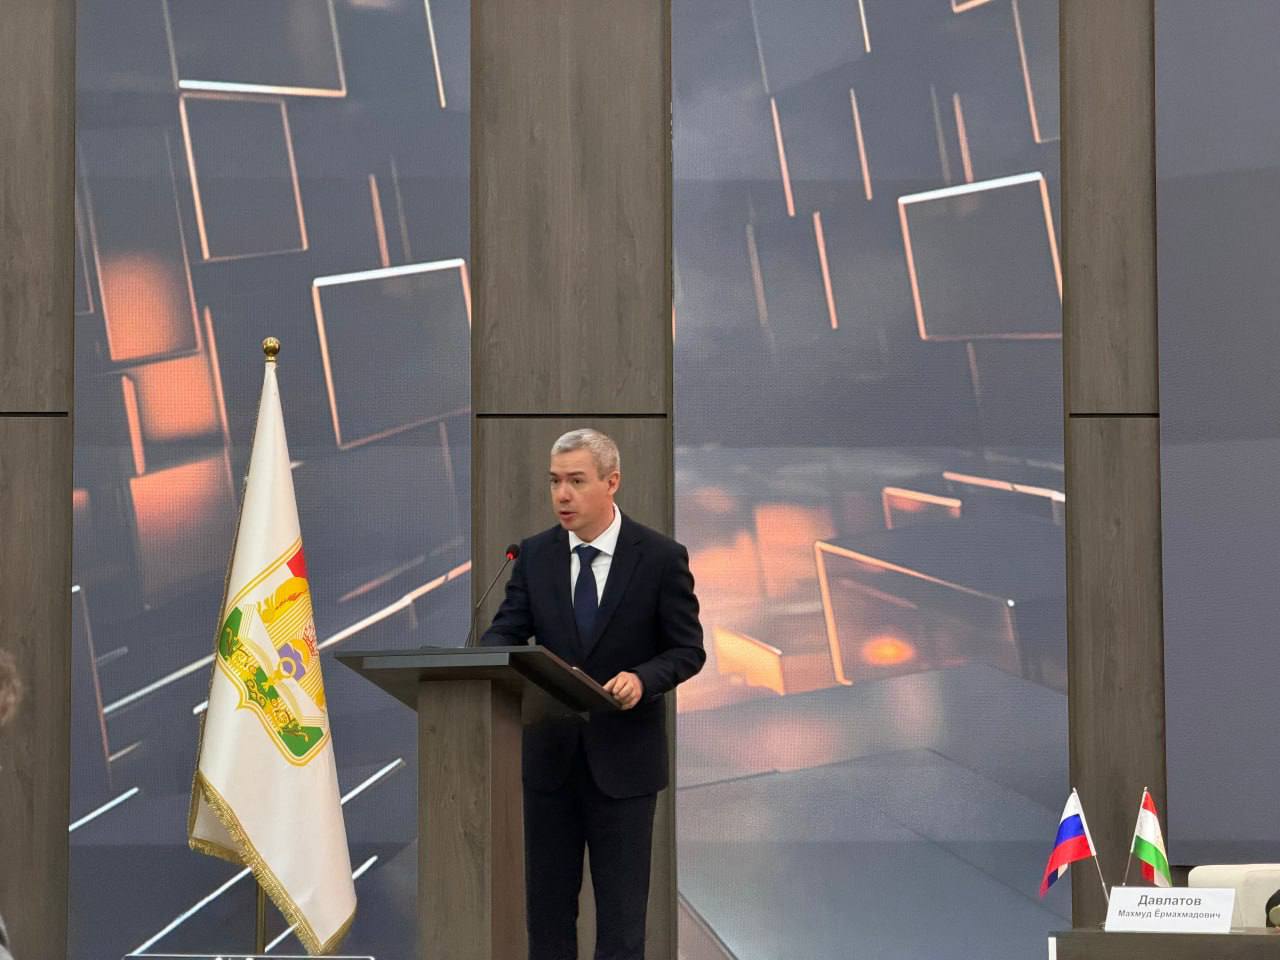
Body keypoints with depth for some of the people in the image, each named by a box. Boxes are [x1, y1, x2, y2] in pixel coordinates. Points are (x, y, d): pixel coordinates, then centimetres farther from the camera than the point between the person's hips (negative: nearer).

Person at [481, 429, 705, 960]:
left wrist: (642, 679, -23)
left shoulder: (661, 557, -6)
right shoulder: (535, 555, 3)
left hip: (624, 757, -3)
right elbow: (506, 631, -1)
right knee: (547, 901, 9)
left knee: (621, 911, 1)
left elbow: (688, 650, -3)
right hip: (550, 753, 3)